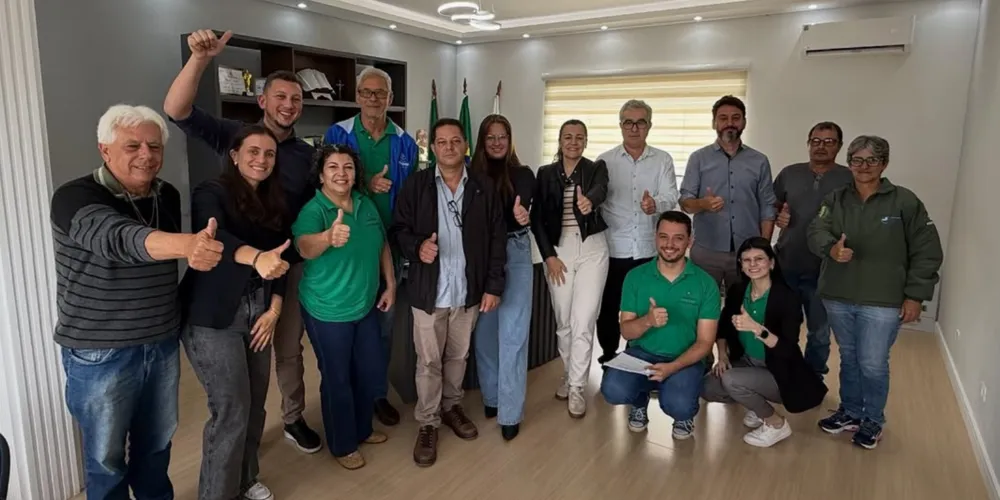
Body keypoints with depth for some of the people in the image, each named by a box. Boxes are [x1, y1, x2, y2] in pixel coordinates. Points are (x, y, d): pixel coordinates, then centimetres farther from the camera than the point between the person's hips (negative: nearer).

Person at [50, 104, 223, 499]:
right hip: (98, 353, -5)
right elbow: (120, 239, -40)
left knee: (157, 444, 20)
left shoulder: (168, 196, 0)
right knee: (106, 457, 12)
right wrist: (188, 244, -58)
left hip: (162, 344, 5)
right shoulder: (75, 198, -19)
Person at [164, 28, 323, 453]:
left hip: (291, 265, 2)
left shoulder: (308, 154, 3)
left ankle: (293, 419, 33)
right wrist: (200, 58, -32)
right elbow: (176, 110, -19)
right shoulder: (233, 135, -6)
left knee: (289, 348, 15)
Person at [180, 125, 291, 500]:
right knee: (232, 410, -4)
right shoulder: (212, 193, -10)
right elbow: (214, 237, -31)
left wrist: (273, 309, -1)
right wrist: (256, 257, -49)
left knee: (255, 404, 14)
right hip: (213, 319, -6)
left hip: (257, 312, 6)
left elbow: (279, 261, 9)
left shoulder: (274, 202, 9)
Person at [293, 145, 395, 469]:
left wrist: (391, 285, 7)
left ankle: (362, 429, 43)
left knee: (372, 372, 18)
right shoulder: (312, 211, -20)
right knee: (337, 379, 9)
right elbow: (305, 247, -41)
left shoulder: (366, 204, -1)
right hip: (328, 312, -6)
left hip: (366, 306, 6)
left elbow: (383, 245, 10)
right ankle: (343, 445, 32)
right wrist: (329, 237, -61)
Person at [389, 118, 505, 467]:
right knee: (428, 362, 7)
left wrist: (493, 285, -2)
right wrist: (417, 247, -23)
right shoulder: (416, 185, -2)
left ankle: (451, 406, 40)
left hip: (469, 291, 2)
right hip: (429, 291, -2)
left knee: (458, 356, 18)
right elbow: (398, 229, 0)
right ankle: (427, 424, 24)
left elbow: (497, 238, 2)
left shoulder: (484, 187, 1)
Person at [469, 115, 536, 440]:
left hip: (515, 254, -1)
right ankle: (491, 396, 28)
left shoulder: (523, 175, 2)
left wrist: (521, 216, -36)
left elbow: (521, 211, -14)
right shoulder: (472, 175, 4)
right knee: (484, 329, 10)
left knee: (512, 333, -3)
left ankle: (510, 412, 5)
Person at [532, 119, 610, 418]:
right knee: (563, 321, 10)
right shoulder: (546, 174, 5)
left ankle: (576, 388, 7)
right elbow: (537, 218, 2)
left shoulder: (596, 168, 1)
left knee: (583, 321, -6)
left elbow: (601, 190, -23)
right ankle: (568, 375, 31)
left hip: (591, 249, -2)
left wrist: (589, 201, -47)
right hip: (558, 249, 2)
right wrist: (549, 256, -7)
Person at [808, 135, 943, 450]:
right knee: (849, 359, 18)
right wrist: (831, 248, -34)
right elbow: (817, 231, -12)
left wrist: (915, 295, -7)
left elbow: (927, 252, -3)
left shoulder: (905, 202, -5)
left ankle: (873, 421, 28)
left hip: (882, 302, -3)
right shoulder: (835, 200, 4)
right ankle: (850, 412, 36)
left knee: (873, 364, 5)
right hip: (838, 298, 3)